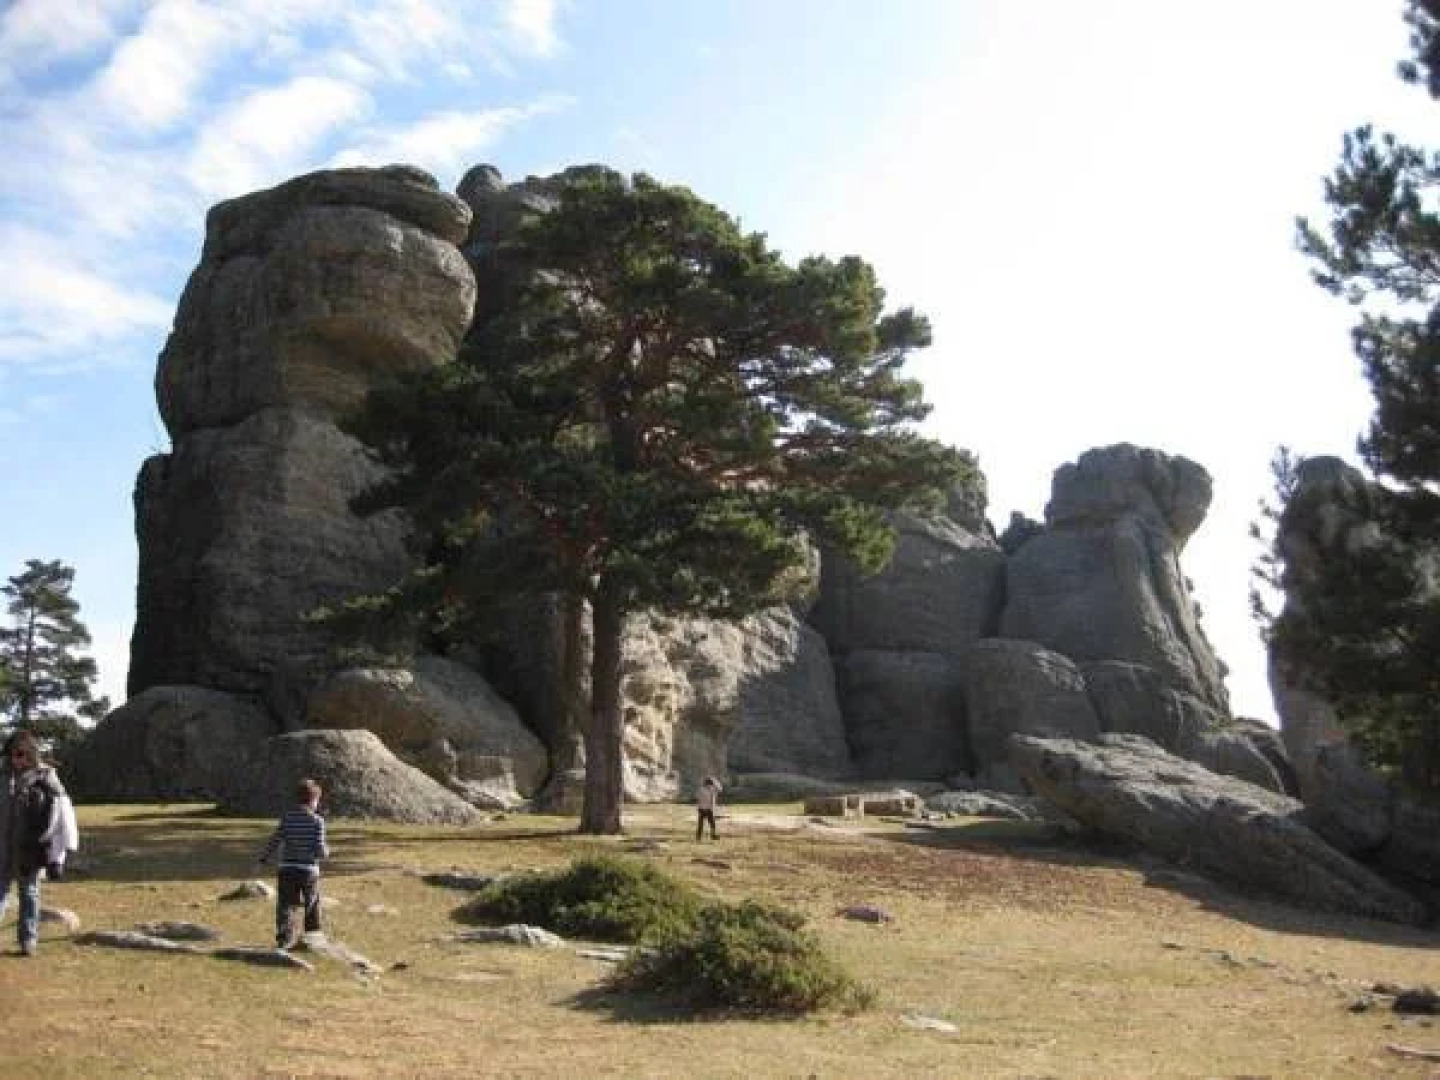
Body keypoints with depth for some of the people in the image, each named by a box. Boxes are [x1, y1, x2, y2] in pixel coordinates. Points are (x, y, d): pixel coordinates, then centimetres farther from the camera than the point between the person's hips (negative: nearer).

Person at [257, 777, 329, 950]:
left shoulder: (287, 817, -1)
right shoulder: (317, 821, -8)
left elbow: (275, 840, -4)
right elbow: (319, 850, -11)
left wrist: (263, 858, 8)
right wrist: (326, 851, 10)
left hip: (287, 869, 1)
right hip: (309, 870, -1)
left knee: (285, 906, 3)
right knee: (312, 905, 16)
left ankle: (284, 938, -11)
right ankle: (313, 936, 24)